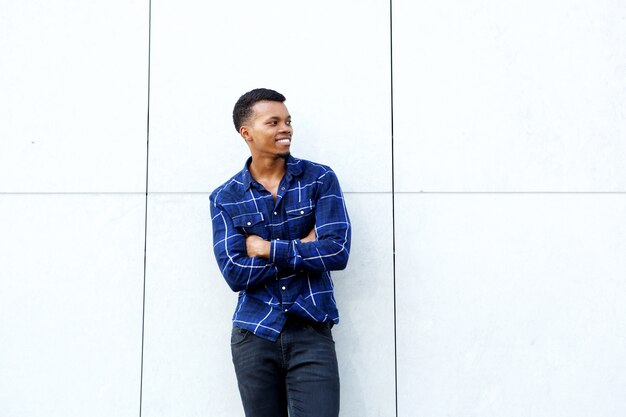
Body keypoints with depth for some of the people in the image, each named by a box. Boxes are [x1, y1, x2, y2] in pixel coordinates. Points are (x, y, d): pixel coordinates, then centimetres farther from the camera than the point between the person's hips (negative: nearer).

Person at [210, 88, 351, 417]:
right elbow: (235, 274, -9)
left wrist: (267, 248, -9)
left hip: (312, 333, -1)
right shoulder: (225, 198, 2)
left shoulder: (320, 179, 0)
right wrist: (305, 250, -10)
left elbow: (338, 251, -12)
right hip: (254, 335, 1)